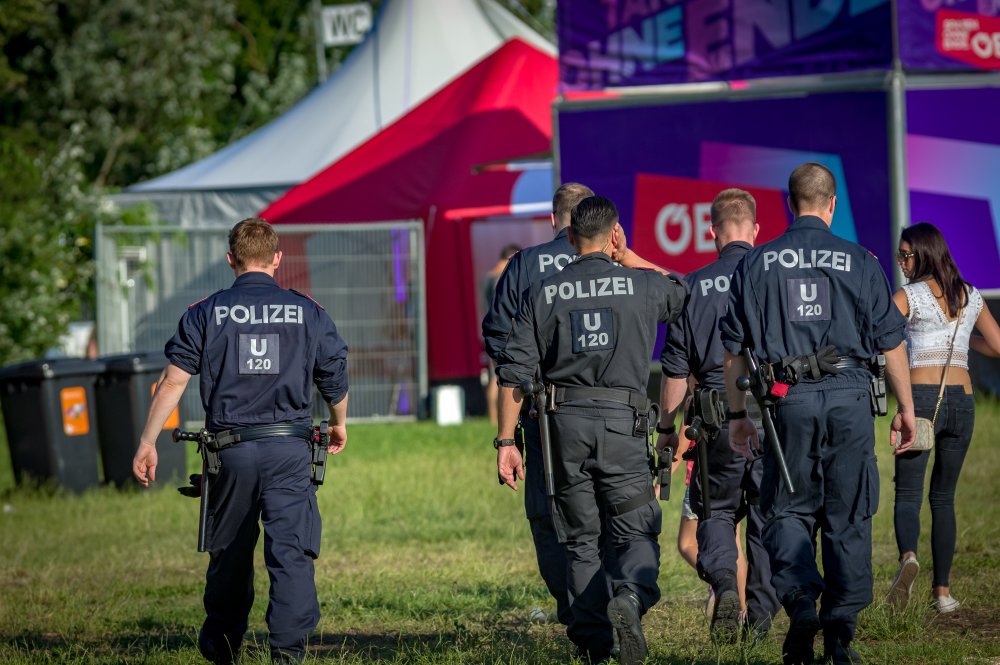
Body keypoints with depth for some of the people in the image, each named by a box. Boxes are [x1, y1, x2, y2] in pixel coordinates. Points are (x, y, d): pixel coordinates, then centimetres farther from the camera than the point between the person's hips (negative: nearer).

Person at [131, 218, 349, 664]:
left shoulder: (206, 314, 1)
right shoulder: (307, 313, 4)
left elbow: (173, 381, -3)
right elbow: (335, 380, 12)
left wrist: (147, 443, 2)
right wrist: (339, 426, 31)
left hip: (232, 449, 1)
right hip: (290, 449, -1)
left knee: (229, 550, 15)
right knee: (291, 550, -4)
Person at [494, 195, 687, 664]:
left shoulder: (541, 295, 6)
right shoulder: (642, 286, 3)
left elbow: (514, 373, 2)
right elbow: (683, 294, 27)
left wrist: (506, 441, 6)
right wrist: (627, 258, 30)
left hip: (566, 421, 2)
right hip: (623, 422, -2)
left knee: (581, 541, 11)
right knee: (637, 535, 1)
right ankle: (629, 597, -28)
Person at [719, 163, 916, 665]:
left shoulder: (755, 265, 6)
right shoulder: (859, 261, 3)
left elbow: (734, 349, 8)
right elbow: (890, 342, 3)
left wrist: (737, 414, 16)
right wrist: (905, 408, 11)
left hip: (788, 398, 0)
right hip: (849, 396, 0)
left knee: (787, 509, 9)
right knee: (848, 516, 7)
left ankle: (800, 600, -16)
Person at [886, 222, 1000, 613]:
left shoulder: (909, 296, -3)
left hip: (921, 397, -4)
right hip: (962, 400, 4)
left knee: (908, 495, -6)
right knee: (943, 497, 14)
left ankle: (908, 556, -36)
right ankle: (942, 590, 9)